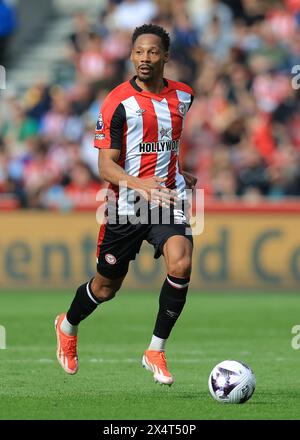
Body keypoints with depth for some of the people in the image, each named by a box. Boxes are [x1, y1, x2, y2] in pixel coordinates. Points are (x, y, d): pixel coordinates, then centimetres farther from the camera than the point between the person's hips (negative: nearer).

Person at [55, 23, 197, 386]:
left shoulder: (183, 95, 4)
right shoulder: (118, 102, -11)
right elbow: (106, 166, -16)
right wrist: (140, 185, -33)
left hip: (168, 200, 3)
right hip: (125, 206, -3)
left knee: (181, 265, -24)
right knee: (106, 286, 11)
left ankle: (156, 351, -9)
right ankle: (68, 326, 45)